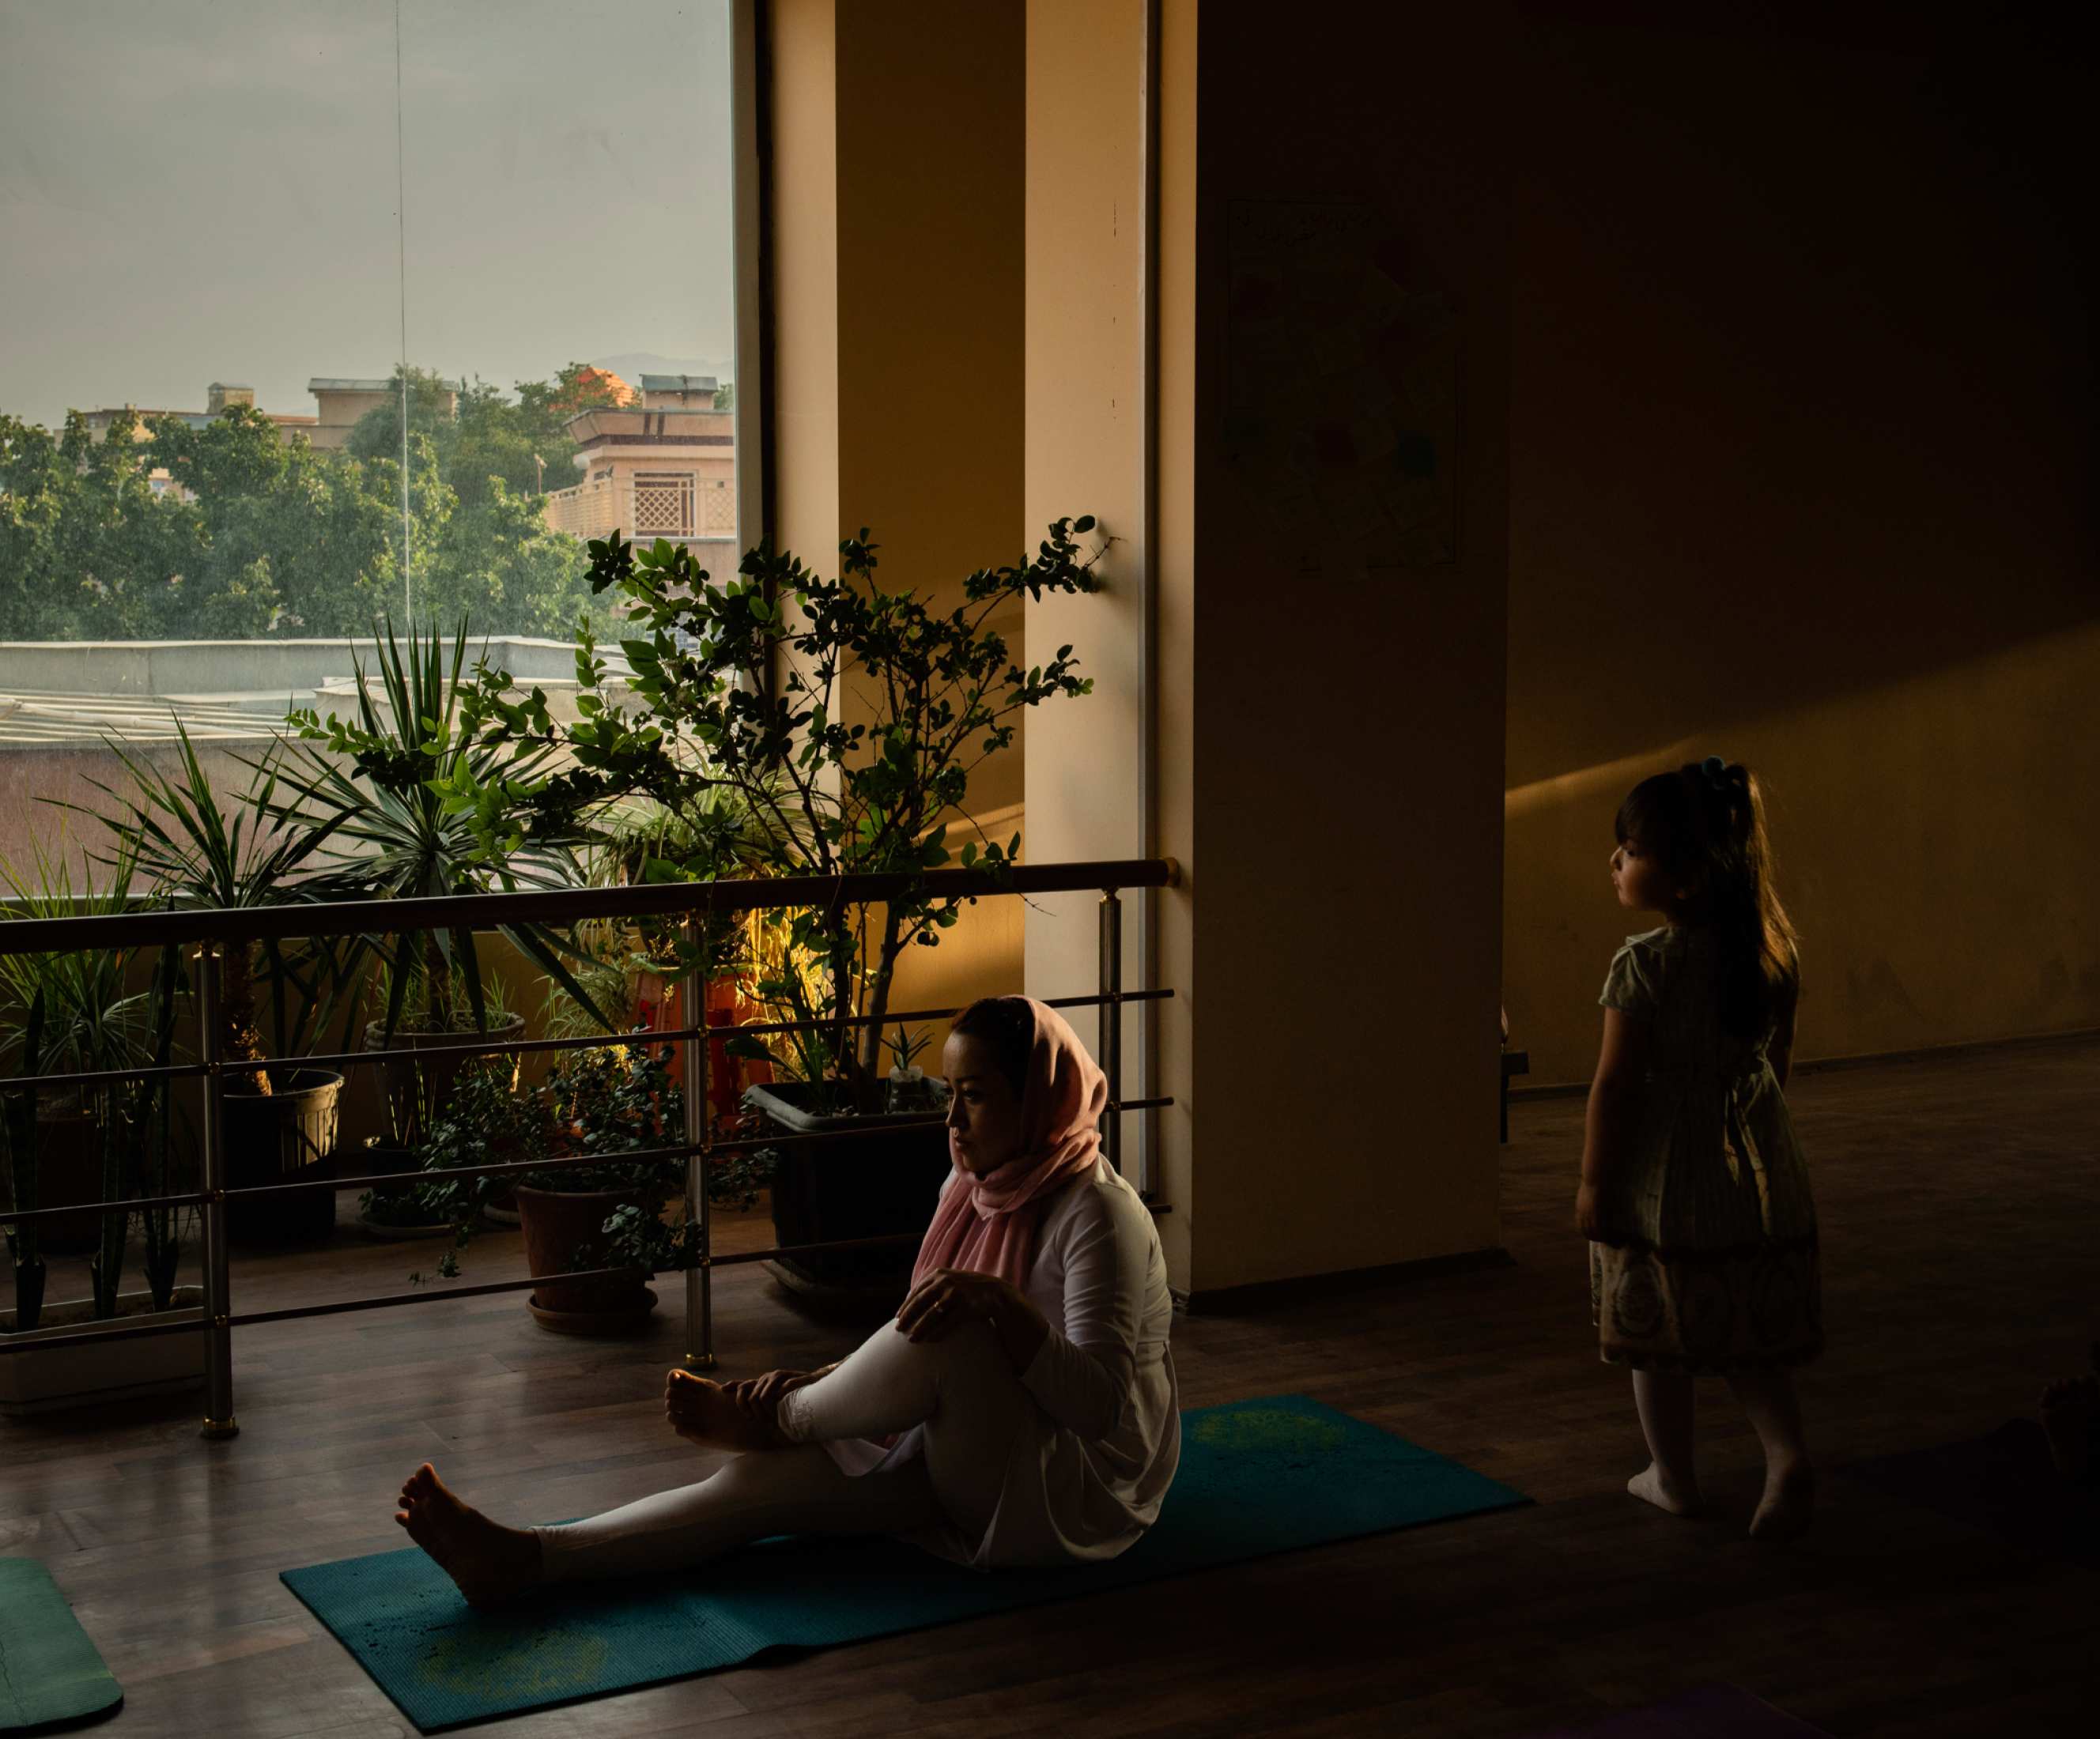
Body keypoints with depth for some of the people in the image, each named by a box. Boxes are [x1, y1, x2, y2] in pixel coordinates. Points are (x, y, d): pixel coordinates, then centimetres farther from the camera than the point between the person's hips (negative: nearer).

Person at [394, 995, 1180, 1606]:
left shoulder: (1098, 1215, -18)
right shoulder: (971, 1188, 8)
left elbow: (1103, 1407, -26)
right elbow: (912, 1350, 12)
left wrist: (1002, 1305, -37)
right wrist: (816, 1383, -4)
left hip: (1078, 1490, -7)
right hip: (967, 1460, 8)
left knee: (948, 1337, -33)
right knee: (770, 1479, -13)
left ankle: (774, 1418, -8)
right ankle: (522, 1557, -23)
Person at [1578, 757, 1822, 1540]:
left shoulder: (1645, 964, -18)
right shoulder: (1776, 952, 0)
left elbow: (1615, 1083, -16)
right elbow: (1775, 1061, 11)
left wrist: (1593, 1181, -8)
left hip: (1663, 1183, -5)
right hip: (1756, 1173, 5)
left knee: (1659, 1340, 10)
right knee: (1748, 1339, 15)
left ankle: (1673, 1476, 21)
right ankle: (1788, 1452, -1)